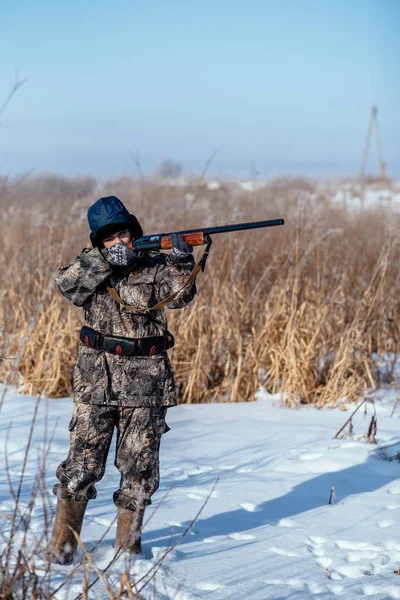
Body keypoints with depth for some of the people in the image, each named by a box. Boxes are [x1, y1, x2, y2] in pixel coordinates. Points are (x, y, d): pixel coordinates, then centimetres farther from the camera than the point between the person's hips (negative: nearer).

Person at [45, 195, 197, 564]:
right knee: (82, 462, 0)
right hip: (96, 380, 0)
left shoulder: (155, 266, 0)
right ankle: (62, 543, 10)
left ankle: (128, 543, 20)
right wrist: (106, 261, -24)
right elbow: (66, 284, -15)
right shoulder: (91, 265, 5)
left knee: (140, 467, 6)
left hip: (146, 384, 0)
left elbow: (180, 296, -16)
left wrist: (183, 262, -34)